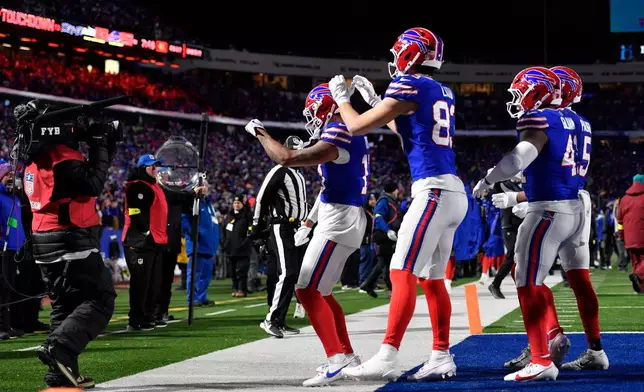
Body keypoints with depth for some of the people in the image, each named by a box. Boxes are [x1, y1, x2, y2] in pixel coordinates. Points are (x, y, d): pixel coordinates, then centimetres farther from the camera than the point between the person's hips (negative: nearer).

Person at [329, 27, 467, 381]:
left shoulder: (410, 86, -9)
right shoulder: (443, 92, 17)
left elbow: (357, 127, -2)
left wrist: (341, 97, 16)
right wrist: (373, 99, 37)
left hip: (434, 192, -9)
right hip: (452, 193, 9)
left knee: (402, 274, -11)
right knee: (432, 279, 12)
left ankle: (387, 358, -16)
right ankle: (442, 358, 15)